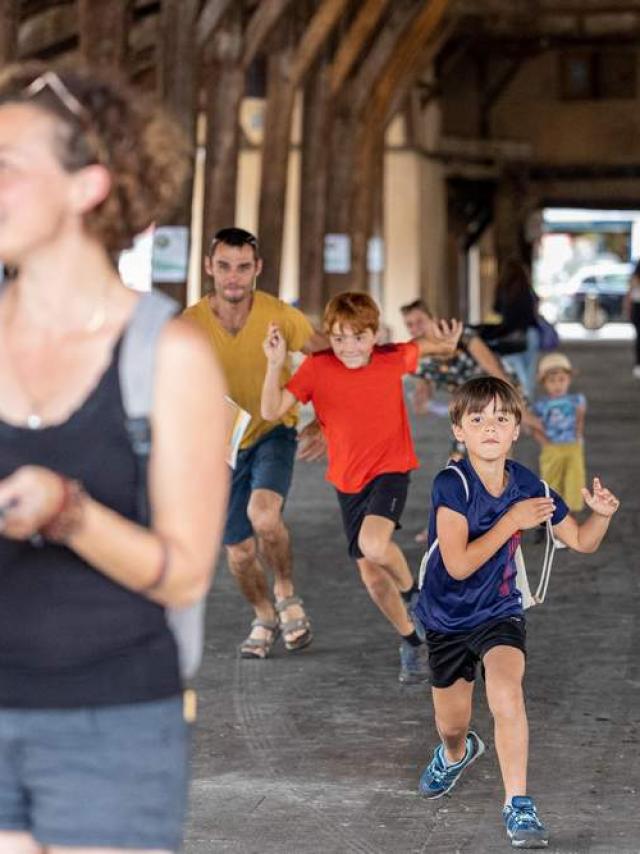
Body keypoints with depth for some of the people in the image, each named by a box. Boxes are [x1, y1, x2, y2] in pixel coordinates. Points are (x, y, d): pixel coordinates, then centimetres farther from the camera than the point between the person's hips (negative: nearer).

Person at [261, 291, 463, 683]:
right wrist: (275, 364, -31)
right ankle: (411, 640, 31)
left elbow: (425, 345, 11)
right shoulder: (317, 368, -12)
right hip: (348, 481, 3)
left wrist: (447, 342, -12)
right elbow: (273, 411, -18)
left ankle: (412, 590, 1)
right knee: (372, 576, 7)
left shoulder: (393, 359, -10)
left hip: (390, 470, -3)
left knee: (373, 544, -30)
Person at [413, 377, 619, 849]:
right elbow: (458, 565, -30)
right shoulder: (452, 484, -23)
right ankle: (456, 753, 55)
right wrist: (513, 521, -30)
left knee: (506, 693, -28)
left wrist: (601, 513, -20)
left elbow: (582, 541, 2)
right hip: (447, 618, -1)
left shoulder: (528, 485, -11)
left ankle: (519, 805, -17)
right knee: (451, 725, 16)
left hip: (500, 613, 1)